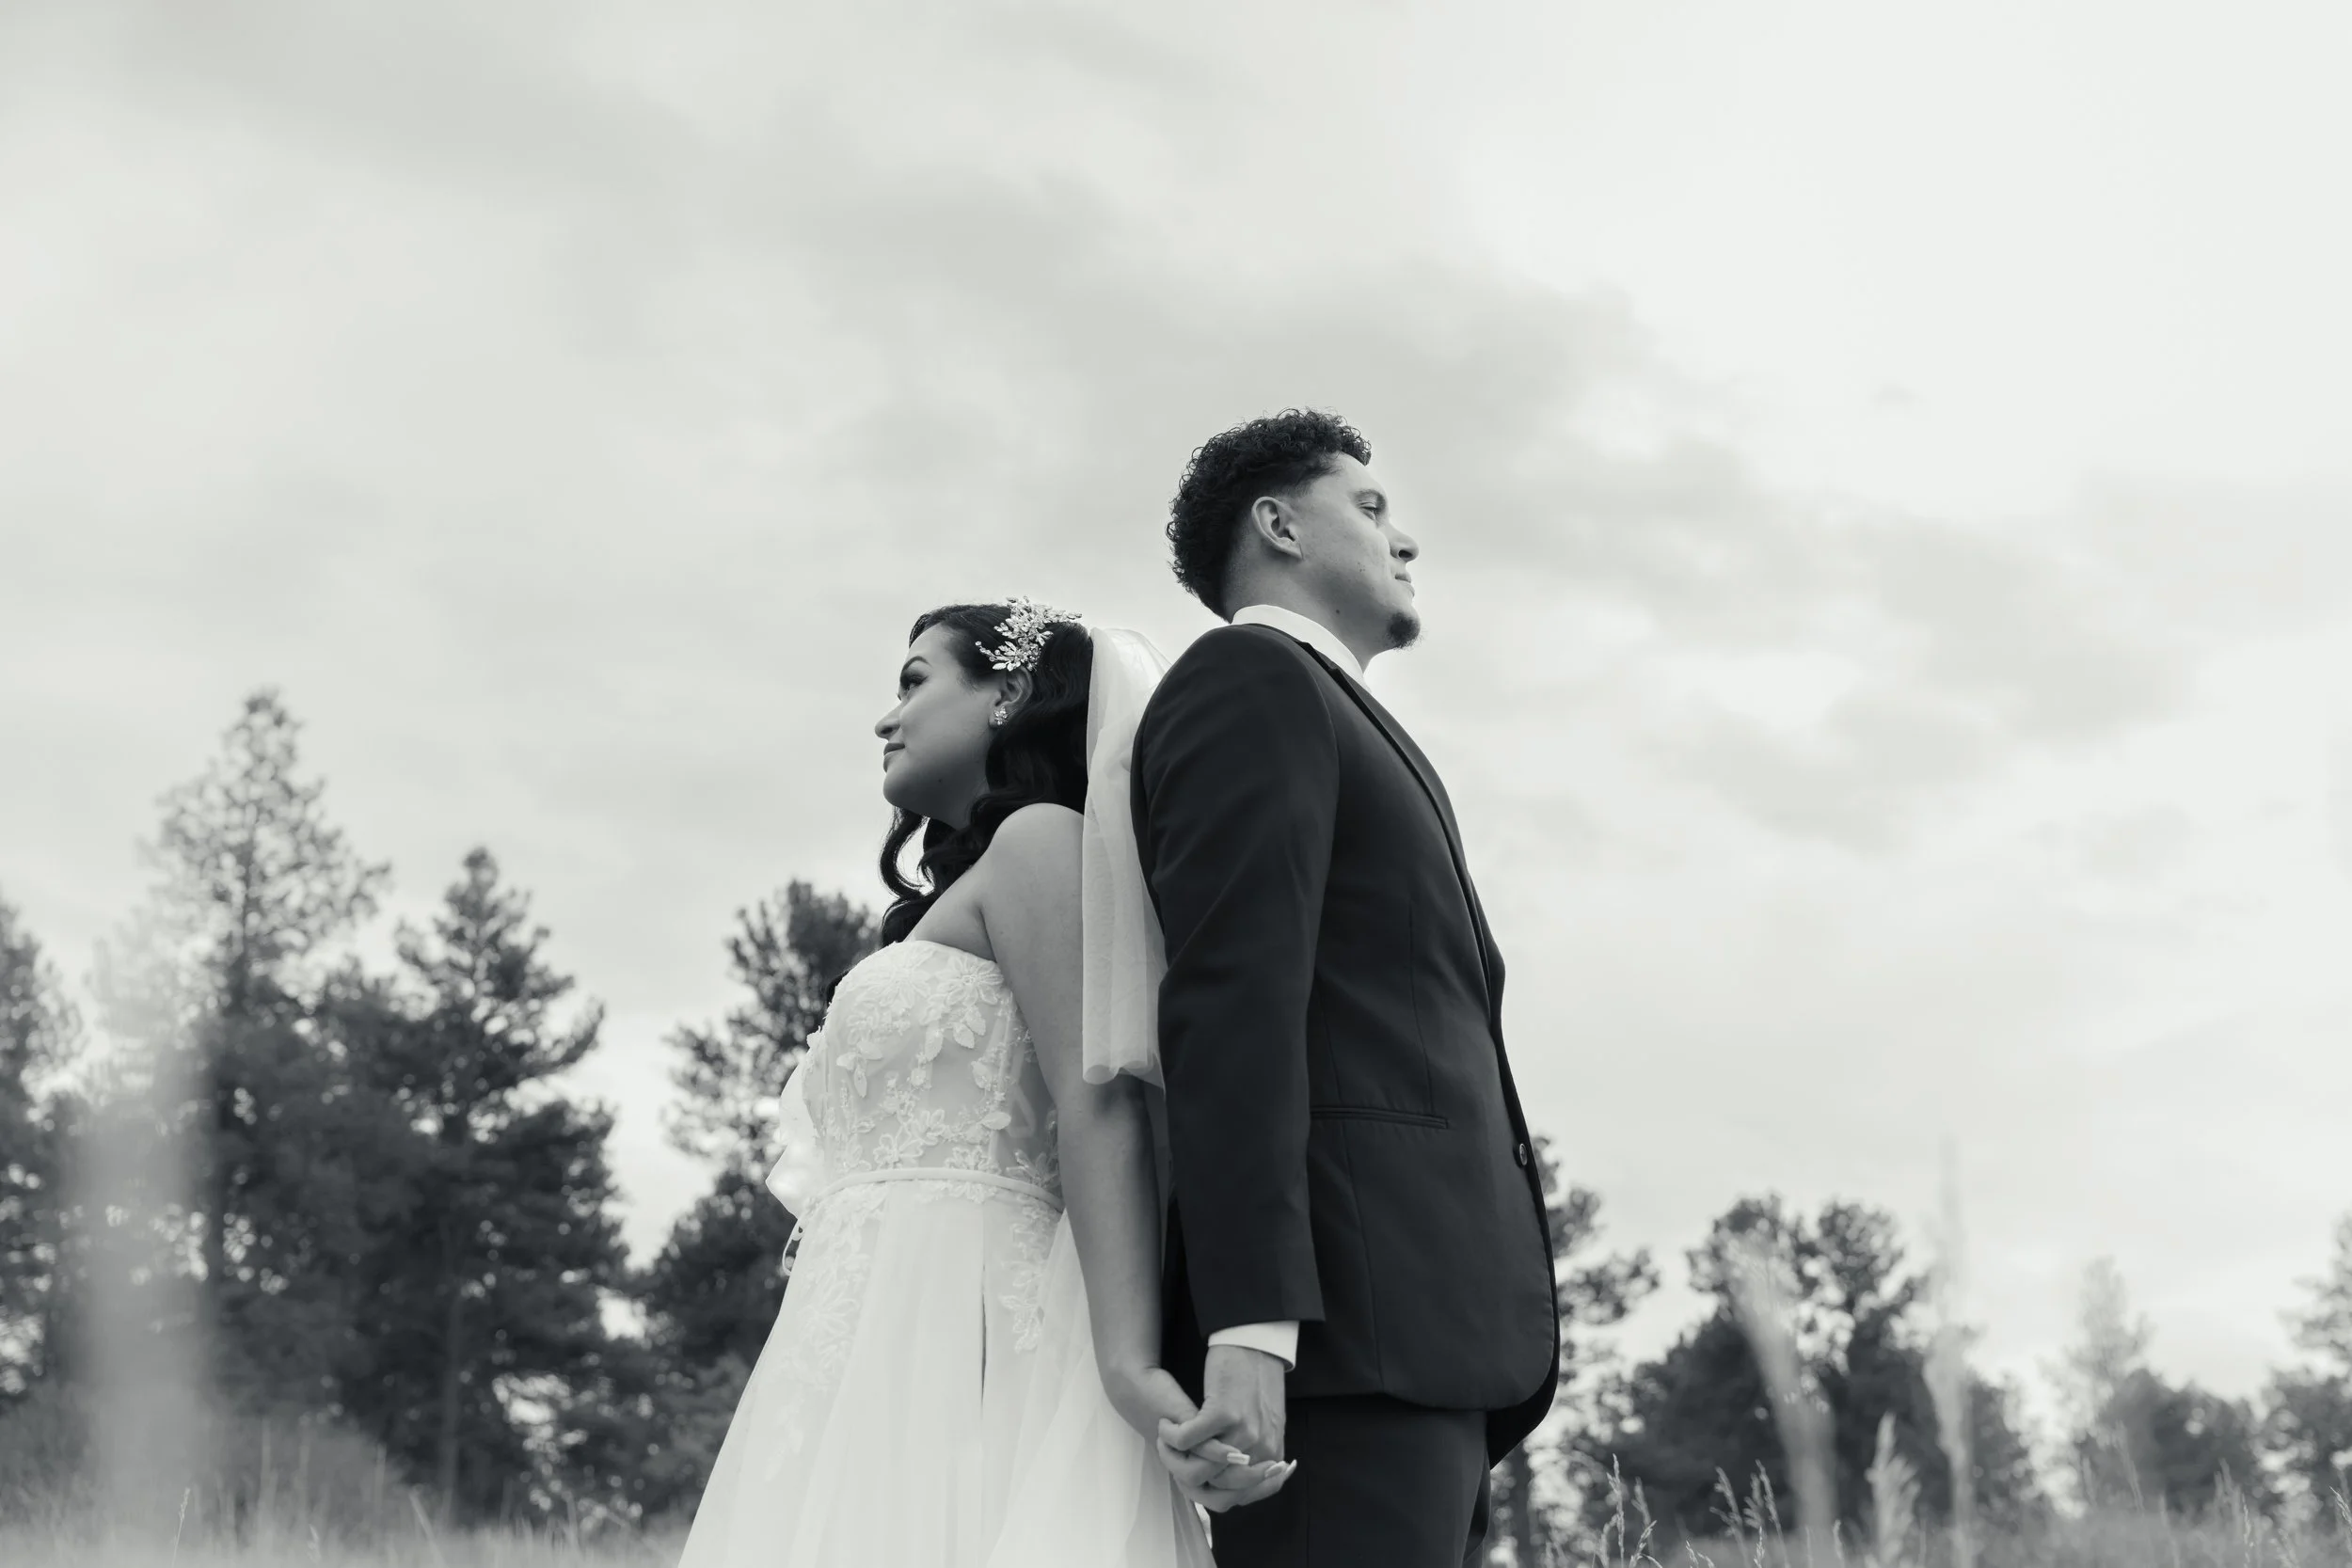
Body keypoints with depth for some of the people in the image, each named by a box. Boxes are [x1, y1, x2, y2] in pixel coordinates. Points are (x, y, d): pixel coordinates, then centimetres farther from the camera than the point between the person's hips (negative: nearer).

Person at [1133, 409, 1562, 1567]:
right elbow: (1228, 1005, -13)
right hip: (1338, 1315, -9)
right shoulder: (1248, 679, 1)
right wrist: (1247, 1330, -23)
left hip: (1416, 1334, 9)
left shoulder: (1329, 734, 31)